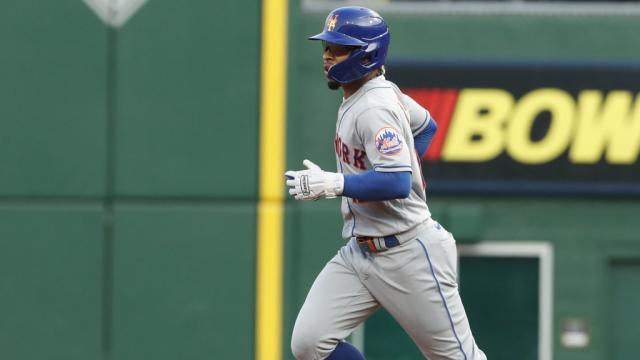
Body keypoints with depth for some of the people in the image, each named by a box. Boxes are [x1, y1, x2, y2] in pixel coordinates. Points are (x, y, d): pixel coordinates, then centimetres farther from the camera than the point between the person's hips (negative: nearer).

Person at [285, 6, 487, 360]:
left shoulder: (374, 109, -19)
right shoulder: (383, 92, 9)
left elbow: (398, 183, -30)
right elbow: (425, 126, 26)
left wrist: (331, 184, -32)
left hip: (408, 255, -9)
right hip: (359, 252, 9)